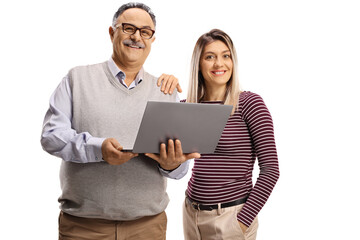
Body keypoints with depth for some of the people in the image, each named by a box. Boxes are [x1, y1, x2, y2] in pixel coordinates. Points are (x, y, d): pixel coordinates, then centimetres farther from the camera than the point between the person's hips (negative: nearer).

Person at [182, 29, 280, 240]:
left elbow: (271, 169, -11)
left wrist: (243, 220, -13)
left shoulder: (249, 103, -9)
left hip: (230, 215, -4)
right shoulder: (188, 106, 4)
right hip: (192, 213, 5)